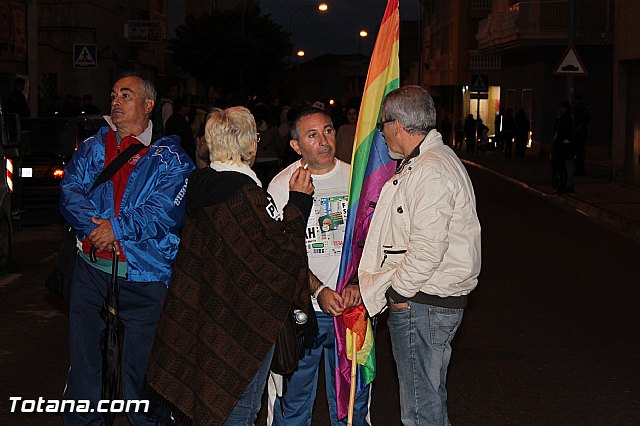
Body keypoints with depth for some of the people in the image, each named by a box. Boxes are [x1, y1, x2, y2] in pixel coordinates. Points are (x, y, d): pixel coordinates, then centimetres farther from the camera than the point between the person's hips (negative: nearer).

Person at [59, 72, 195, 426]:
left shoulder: (169, 157, -1)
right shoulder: (92, 147, 12)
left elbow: (167, 211, -13)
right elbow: (70, 192, 0)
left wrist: (117, 227, -18)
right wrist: (95, 228, -17)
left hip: (144, 277, -4)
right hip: (90, 273, 4)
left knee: (140, 367, 4)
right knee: (83, 360, 11)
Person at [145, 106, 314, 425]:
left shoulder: (200, 185, 4)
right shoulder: (247, 194, -21)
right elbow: (280, 248, -18)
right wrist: (299, 200, -10)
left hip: (207, 304, 8)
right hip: (247, 313, -8)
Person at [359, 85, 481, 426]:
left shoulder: (431, 171, -20)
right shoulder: (424, 161, 15)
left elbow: (427, 248, -26)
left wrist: (399, 291, -13)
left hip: (422, 305, -11)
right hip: (424, 297, 11)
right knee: (430, 397, 22)